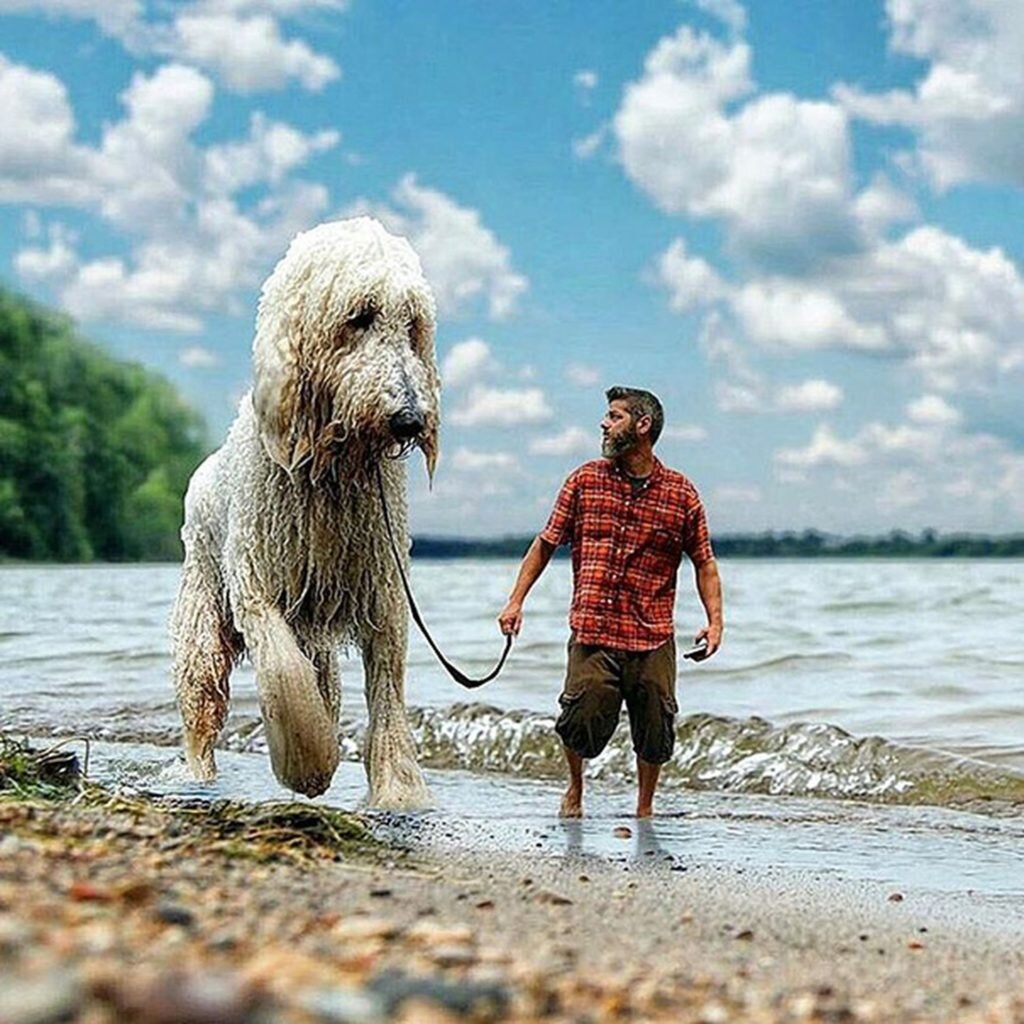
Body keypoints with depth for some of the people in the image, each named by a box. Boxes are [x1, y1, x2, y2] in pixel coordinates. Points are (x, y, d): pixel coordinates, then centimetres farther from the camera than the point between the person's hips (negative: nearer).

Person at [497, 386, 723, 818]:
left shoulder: (681, 493, 4)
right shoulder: (585, 481, 6)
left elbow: (704, 561, 10)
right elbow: (546, 543, 10)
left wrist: (715, 620, -1)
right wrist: (516, 600, 4)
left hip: (653, 639, 0)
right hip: (592, 634, 0)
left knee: (654, 733, 3)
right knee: (581, 725, -6)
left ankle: (645, 807, 27)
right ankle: (575, 789, 26)